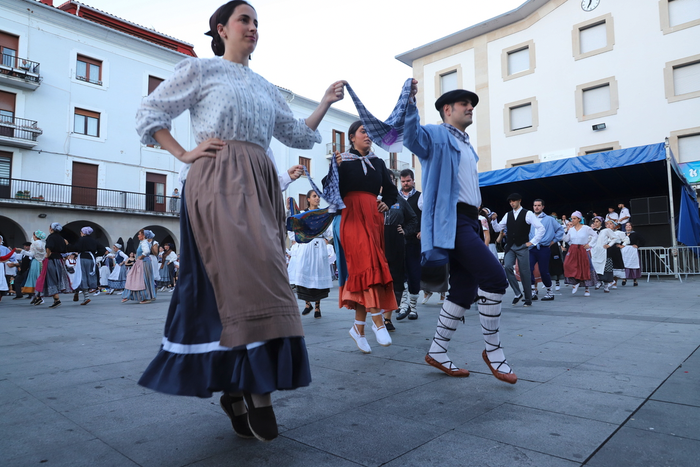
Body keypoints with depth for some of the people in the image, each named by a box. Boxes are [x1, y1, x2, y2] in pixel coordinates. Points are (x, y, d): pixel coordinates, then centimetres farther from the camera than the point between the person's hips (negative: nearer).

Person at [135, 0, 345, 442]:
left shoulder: (265, 87, 26)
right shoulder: (201, 69, 11)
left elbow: (299, 135, 24)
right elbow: (149, 115, 9)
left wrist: (326, 104, 16)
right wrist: (185, 154, -2)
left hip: (259, 184, 6)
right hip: (217, 180, -6)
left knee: (254, 275, -2)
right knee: (249, 272, -20)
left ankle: (235, 389, 7)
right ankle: (257, 391, -12)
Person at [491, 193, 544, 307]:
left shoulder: (528, 214, -2)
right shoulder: (508, 215, 12)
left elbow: (541, 229, -4)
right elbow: (497, 228, 14)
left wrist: (532, 242, -6)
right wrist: (493, 220, -4)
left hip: (522, 247, -4)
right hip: (510, 247, 4)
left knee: (524, 272, 0)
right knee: (507, 267, -16)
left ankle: (528, 300, 12)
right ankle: (517, 293, -1)